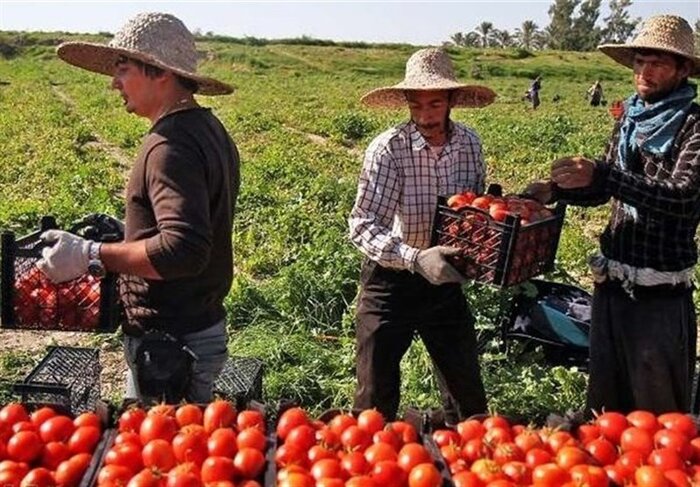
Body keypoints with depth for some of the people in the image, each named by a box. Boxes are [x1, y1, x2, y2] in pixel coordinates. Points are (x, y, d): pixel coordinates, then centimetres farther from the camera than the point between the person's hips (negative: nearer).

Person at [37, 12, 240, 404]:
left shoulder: (172, 146, -21)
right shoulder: (210, 130, 10)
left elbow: (183, 250, -32)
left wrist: (92, 256, -23)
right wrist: (119, 243, 18)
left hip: (170, 344, -10)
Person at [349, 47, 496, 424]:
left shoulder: (469, 144, -4)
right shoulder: (388, 148, -19)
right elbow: (362, 225, -25)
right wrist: (416, 258, -39)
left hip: (445, 281, 4)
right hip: (391, 282, -4)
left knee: (469, 399, 15)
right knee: (377, 399, 7)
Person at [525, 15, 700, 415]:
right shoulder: (629, 118, 8)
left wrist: (600, 173, -32)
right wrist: (555, 190, -2)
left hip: (660, 296, -6)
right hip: (612, 285, 6)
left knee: (658, 414, 8)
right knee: (604, 404, 19)